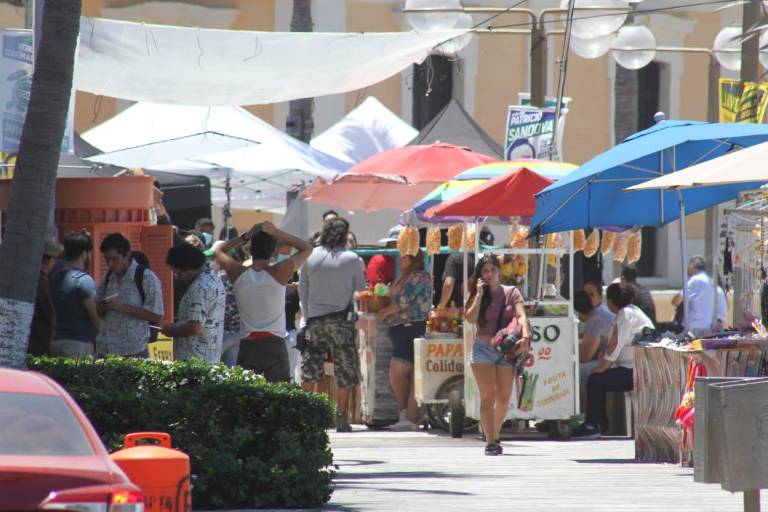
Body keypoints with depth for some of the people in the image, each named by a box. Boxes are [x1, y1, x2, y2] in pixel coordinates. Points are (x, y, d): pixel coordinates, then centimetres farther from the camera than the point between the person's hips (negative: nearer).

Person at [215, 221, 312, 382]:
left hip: (247, 346, 2)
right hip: (275, 345, -2)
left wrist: (246, 236, 12)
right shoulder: (280, 272, -6)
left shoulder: (238, 273, 0)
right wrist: (276, 233, 3)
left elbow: (219, 251, 20)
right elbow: (307, 248, 8)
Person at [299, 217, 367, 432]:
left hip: (314, 319, 2)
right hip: (341, 319, -2)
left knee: (310, 368, 7)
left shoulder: (310, 257, 1)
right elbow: (361, 286, 6)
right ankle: (341, 416, 1)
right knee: (345, 370, 4)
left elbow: (302, 289, 6)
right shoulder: (350, 258, -6)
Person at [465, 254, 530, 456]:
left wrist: (525, 337, -22)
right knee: (487, 397, -12)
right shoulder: (477, 294, 7)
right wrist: (479, 295, -8)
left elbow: (521, 316, -6)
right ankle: (491, 442, -16)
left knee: (504, 400, 5)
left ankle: (495, 436, 27)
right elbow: (471, 318, -8)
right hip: (483, 348, -1)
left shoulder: (511, 293, 8)